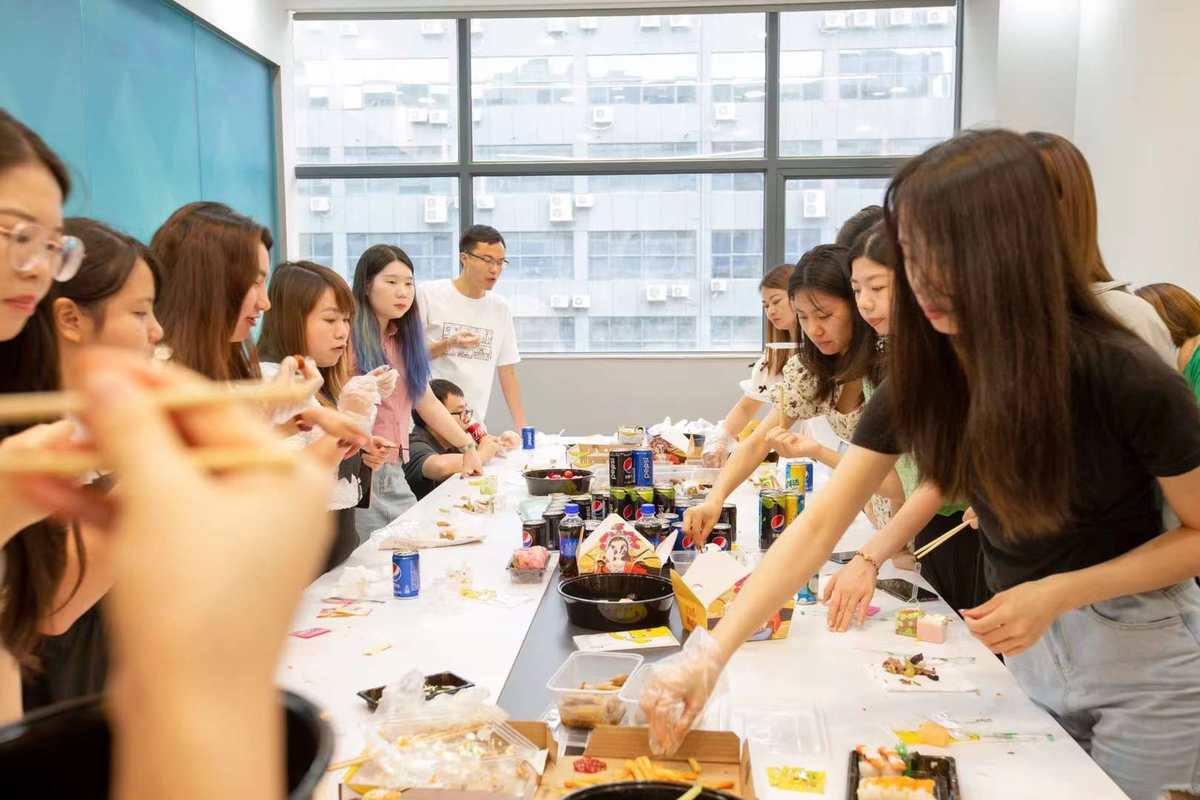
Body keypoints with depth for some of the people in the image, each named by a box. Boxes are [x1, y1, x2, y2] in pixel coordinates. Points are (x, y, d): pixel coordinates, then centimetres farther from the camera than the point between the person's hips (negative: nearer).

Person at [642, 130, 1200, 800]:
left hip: (1143, 650, -3)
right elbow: (821, 525, -18)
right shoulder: (923, 374, -15)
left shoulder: (1127, 381, -26)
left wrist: (1059, 592, -26)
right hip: (1025, 645, 4)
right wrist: (711, 655, -27)